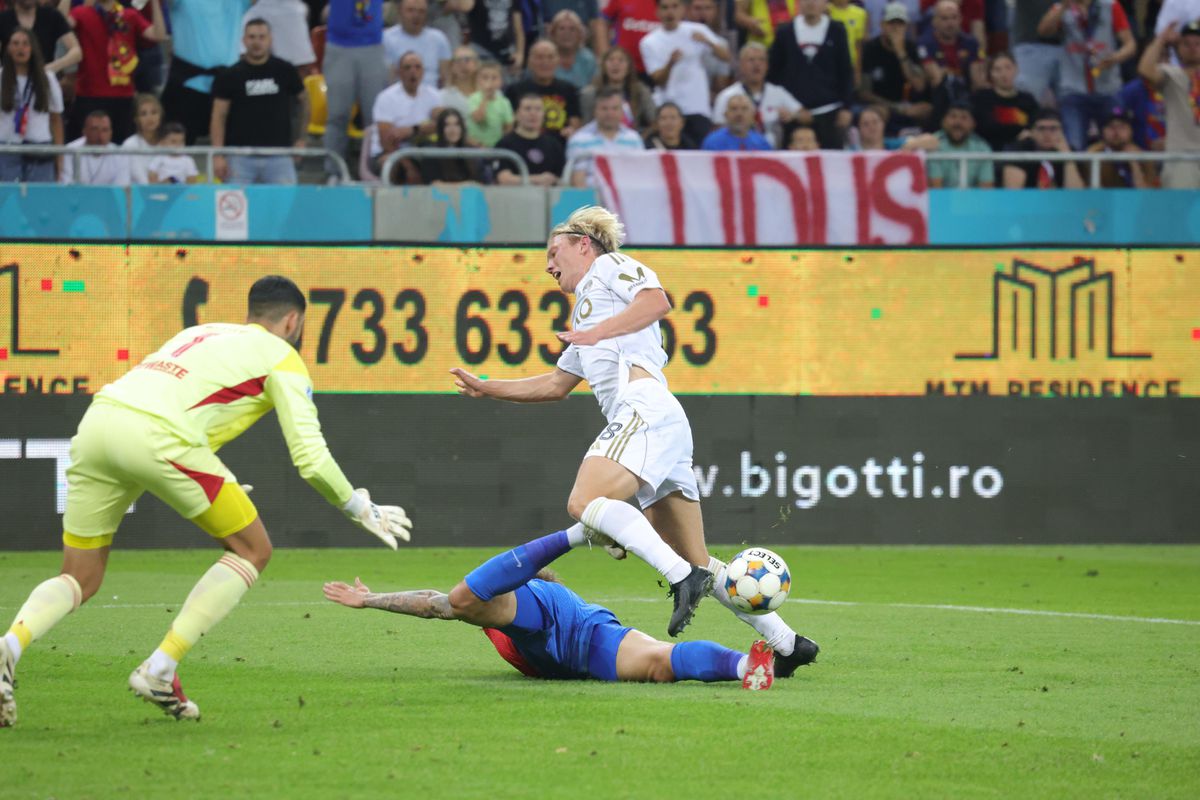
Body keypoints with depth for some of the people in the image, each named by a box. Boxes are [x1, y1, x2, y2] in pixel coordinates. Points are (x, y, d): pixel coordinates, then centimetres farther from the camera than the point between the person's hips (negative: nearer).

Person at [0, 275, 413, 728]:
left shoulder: (200, 333, 35)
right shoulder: (281, 356, 16)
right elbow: (311, 458, 9)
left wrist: (214, 485, 47)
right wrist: (361, 511, 25)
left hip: (96, 421, 6)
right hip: (154, 436, -6)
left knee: (81, 578, 16)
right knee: (252, 550, 11)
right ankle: (160, 670, 2)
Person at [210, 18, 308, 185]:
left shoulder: (284, 71, 5)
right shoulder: (230, 76, 1)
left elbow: (303, 100, 19)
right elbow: (219, 117, -1)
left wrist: (300, 138, 13)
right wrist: (218, 156, -10)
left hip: (278, 157, 1)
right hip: (240, 157, -1)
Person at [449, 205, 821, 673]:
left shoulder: (609, 267, 13)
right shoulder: (585, 313, 38)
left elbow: (657, 300, -7)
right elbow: (556, 385, 43)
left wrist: (596, 334, -5)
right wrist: (487, 388, 40)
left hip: (645, 409, -9)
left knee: (585, 502, -27)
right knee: (700, 565, 5)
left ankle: (683, 577, -35)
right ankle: (787, 643, 4)